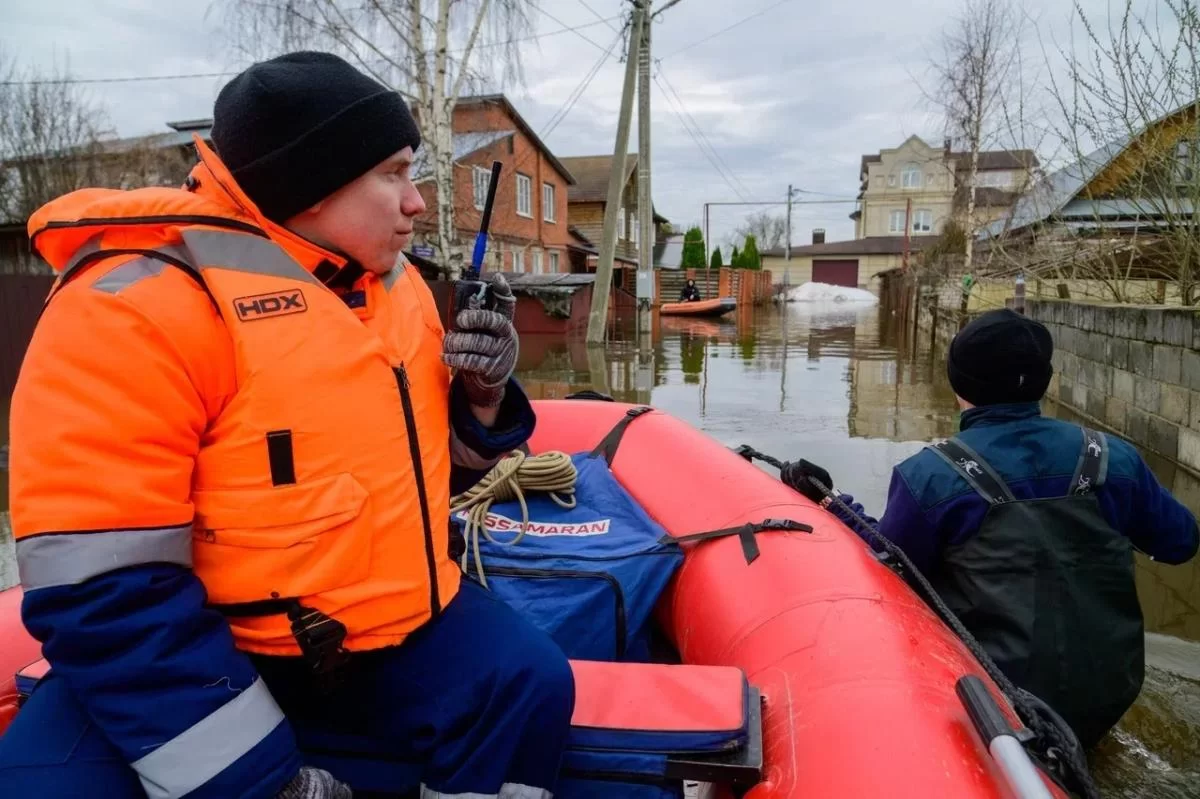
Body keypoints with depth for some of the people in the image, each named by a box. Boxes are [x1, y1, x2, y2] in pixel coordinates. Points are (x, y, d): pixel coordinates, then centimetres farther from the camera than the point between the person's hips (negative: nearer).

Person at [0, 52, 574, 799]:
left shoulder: (395, 281, 4)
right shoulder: (138, 301, -18)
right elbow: (101, 585, -21)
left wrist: (483, 391, -9)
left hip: (390, 618, 5)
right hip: (190, 650, -4)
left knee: (527, 684, -14)